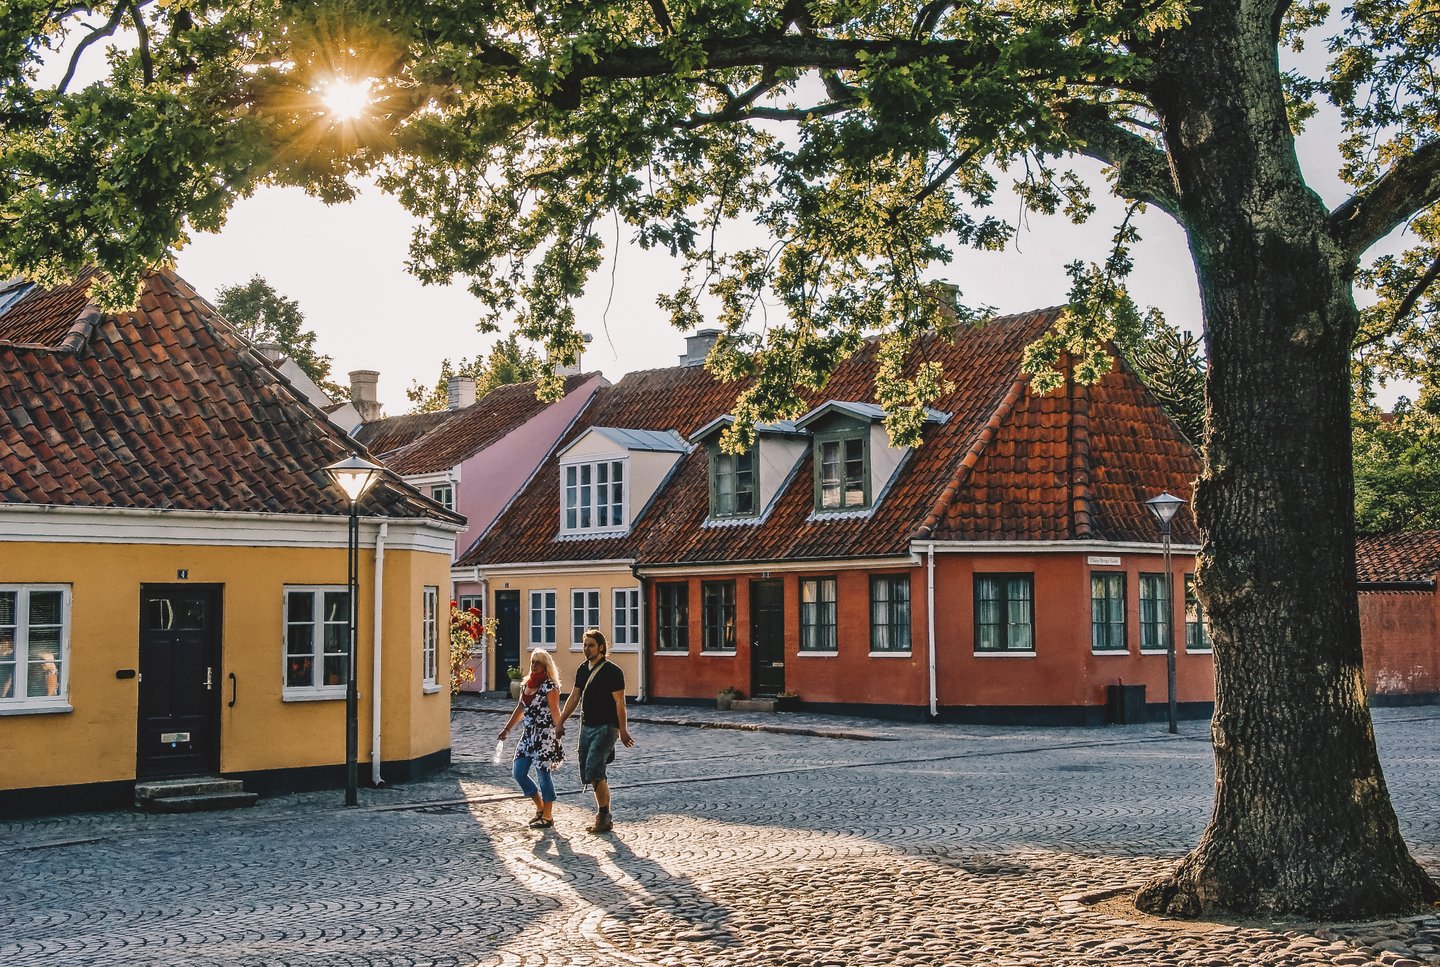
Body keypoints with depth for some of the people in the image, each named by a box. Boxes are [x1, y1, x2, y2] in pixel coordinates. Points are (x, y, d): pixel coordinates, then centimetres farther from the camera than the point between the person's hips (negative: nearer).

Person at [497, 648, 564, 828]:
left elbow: (555, 710, -21)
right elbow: (520, 709, 21)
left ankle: (547, 816, 9)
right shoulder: (526, 685, 13)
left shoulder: (549, 686, -11)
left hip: (545, 734, -8)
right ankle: (541, 808, 23)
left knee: (543, 774, -3)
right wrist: (507, 729, 23)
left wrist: (559, 729, -35)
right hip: (528, 733, 8)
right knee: (519, 773, 7)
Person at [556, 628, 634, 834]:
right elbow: (574, 697, 18)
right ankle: (604, 817, 19)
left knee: (594, 772, -17)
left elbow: (619, 702, -12)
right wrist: (561, 722, 15)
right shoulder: (583, 669, 11)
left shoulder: (612, 671, -10)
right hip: (587, 727, 8)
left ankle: (604, 816, -7)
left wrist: (622, 730, -16)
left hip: (605, 728, -8)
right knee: (589, 774, 8)